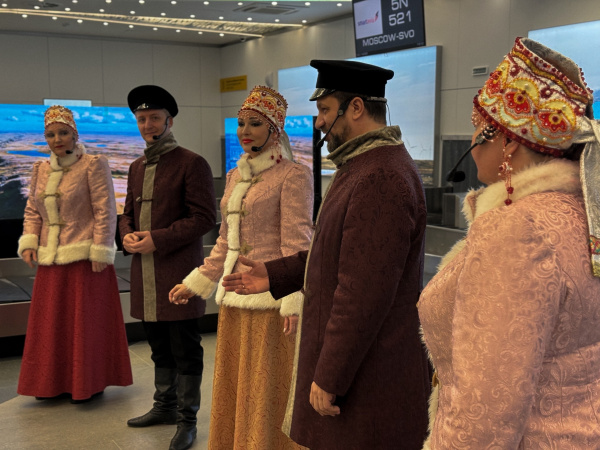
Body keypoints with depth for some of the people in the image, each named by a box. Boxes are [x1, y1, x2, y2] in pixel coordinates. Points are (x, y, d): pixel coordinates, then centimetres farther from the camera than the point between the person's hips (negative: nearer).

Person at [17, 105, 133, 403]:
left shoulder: (93, 165, -6)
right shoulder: (40, 170, 12)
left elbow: (105, 212, -10)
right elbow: (32, 211, 15)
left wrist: (100, 252, -14)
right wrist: (28, 242, 0)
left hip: (85, 258, -6)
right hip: (50, 261, 6)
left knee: (86, 321, 1)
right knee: (50, 321, 10)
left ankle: (89, 384, 14)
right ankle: (55, 382, 24)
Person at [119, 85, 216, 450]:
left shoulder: (192, 164, -7)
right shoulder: (137, 168, 15)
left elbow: (205, 217, -13)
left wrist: (157, 239, -18)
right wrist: (128, 234, 0)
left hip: (178, 272, -7)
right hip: (146, 274, 7)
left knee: (185, 351, 2)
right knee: (160, 349, 19)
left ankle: (187, 420, 13)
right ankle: (165, 406, 34)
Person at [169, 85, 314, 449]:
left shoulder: (293, 176, -9)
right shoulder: (236, 176, 13)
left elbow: (296, 245, -14)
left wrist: (293, 303, -21)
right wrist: (195, 283, 19)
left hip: (270, 299, -7)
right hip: (234, 297, 8)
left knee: (267, 389, 2)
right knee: (232, 388, 16)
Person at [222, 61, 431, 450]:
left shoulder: (380, 180, -25)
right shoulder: (365, 166, 12)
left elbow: (363, 296, -27)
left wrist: (329, 378, -21)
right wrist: (276, 276, 13)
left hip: (369, 373, -10)